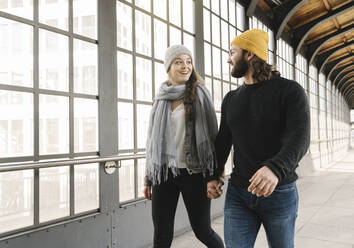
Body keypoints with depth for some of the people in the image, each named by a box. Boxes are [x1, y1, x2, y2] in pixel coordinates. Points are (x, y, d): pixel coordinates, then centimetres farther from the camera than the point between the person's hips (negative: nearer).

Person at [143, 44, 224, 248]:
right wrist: (149, 178, 14)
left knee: (202, 231, 8)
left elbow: (212, 133, -2)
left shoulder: (200, 94, 0)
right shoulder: (161, 98, 10)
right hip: (164, 172, 3)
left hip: (194, 173, -3)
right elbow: (153, 139, 13)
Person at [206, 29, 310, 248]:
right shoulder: (231, 99, 10)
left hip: (280, 193, -3)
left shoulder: (290, 90, -7)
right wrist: (213, 176, 5)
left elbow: (300, 138, -20)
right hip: (238, 193, 3)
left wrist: (275, 168, -38)